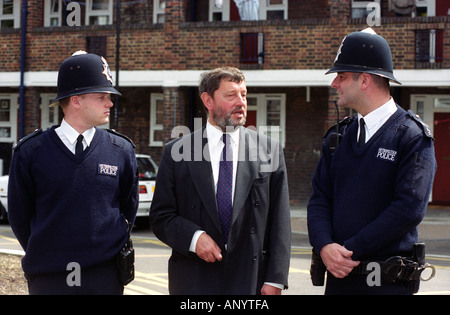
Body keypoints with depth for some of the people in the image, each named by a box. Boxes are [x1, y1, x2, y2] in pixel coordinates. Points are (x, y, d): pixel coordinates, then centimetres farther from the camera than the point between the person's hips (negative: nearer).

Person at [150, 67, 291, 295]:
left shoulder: (269, 150, 4)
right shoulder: (176, 152, 3)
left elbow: (279, 221, 2)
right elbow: (160, 217, 4)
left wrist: (275, 280, -4)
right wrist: (193, 237, -14)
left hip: (252, 281, 0)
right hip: (194, 282, 0)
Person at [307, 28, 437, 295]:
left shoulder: (413, 137, -7)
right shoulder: (338, 137, 11)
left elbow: (410, 208, -16)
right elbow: (319, 199, 7)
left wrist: (350, 250, -16)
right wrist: (325, 247, -13)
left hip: (388, 282, -5)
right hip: (338, 276, 5)